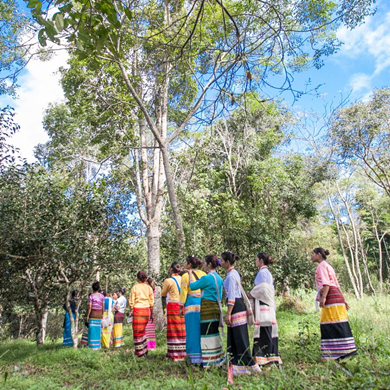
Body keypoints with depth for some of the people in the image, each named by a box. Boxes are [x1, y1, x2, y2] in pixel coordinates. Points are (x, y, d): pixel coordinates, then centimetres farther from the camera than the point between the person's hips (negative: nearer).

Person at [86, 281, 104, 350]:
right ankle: (98, 345, 14)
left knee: (92, 329, 3)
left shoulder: (91, 296, -6)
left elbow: (90, 307, -8)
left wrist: (87, 316, -2)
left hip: (93, 313, -3)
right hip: (100, 314, 4)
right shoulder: (102, 296, 4)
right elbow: (103, 307, 5)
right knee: (98, 329, 9)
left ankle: (93, 345, 4)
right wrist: (102, 315, 14)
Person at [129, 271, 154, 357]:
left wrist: (131, 311, 8)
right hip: (146, 310, 3)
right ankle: (144, 349, 20)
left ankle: (140, 352, 9)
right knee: (142, 330, 18)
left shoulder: (135, 287, -2)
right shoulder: (149, 288, 5)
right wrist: (151, 314, 14)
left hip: (137, 310, -3)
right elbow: (151, 302, 7)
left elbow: (131, 302, -2)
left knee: (137, 331, 6)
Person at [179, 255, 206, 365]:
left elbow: (183, 292, -3)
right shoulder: (203, 274, 9)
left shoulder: (186, 275, -3)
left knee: (192, 330, 3)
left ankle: (193, 357, 8)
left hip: (191, 304, -4)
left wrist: (181, 307, 3)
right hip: (203, 304, 4)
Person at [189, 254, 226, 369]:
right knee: (214, 333, 16)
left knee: (207, 334, -2)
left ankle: (208, 362, 4)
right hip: (216, 307, 9)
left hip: (207, 308, -9)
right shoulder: (218, 278, 11)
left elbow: (192, 286, -6)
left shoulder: (207, 278, -15)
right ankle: (218, 359, 23)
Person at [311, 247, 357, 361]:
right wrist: (343, 299, 21)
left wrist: (323, 297, -23)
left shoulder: (322, 265, -3)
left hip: (331, 297, -9)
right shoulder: (328, 266, 24)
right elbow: (336, 284, 22)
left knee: (334, 325, -8)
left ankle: (344, 351, -7)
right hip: (336, 295, 9)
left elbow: (326, 283, -15)